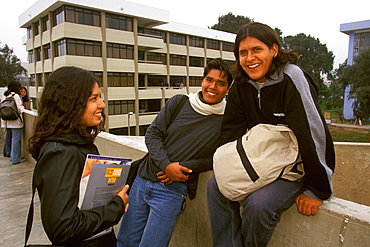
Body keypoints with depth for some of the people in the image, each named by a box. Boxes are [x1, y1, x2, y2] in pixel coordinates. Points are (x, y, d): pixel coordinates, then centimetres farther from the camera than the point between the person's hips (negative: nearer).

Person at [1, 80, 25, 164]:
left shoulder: (6, 95, 8)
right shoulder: (16, 96, -15)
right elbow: (19, 109, -17)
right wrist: (22, 107, 4)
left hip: (7, 121, 9)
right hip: (15, 121, -9)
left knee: (8, 137, 24)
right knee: (16, 139, -6)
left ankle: (7, 152, 44)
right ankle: (15, 158, -5)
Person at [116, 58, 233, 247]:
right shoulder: (179, 102, 2)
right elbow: (152, 134, 1)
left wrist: (185, 166, -15)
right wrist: (166, 165, -13)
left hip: (173, 190, -4)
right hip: (143, 179, 4)